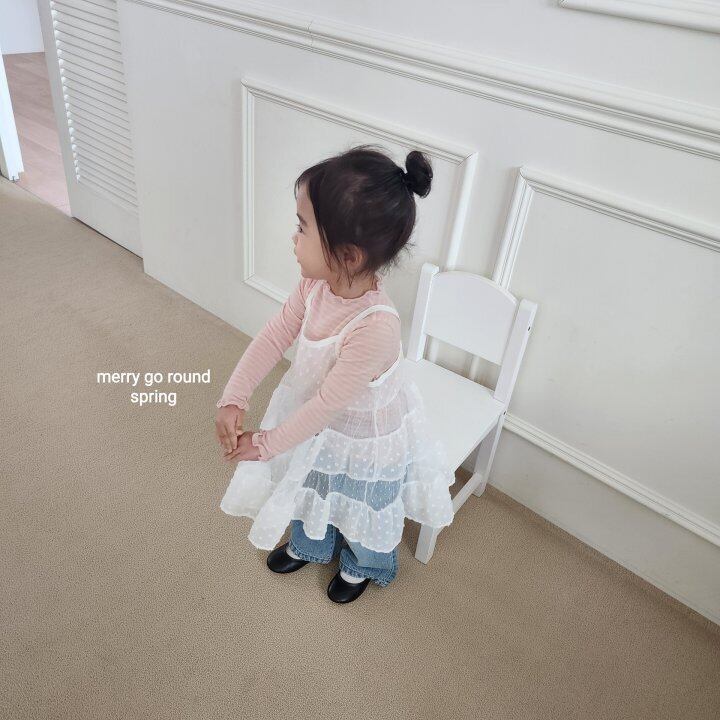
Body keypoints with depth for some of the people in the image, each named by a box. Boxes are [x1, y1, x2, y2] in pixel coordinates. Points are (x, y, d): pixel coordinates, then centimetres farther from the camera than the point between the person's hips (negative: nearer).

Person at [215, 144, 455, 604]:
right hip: (314, 419, 6)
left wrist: (266, 443, -20)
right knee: (309, 490, 32)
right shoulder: (318, 281, -23)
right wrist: (234, 397, -17)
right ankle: (309, 545, 65)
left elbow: (329, 403, -33)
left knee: (362, 511, 26)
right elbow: (277, 334, -11)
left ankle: (364, 567, 60)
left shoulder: (376, 328, -43)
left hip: (362, 440, -6)